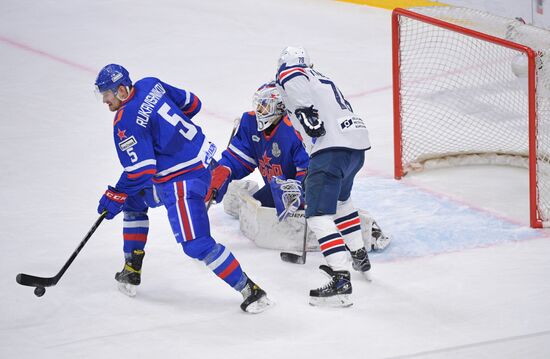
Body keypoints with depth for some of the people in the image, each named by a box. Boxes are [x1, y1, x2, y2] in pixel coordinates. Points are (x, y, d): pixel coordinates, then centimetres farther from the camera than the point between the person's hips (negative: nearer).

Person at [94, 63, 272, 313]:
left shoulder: (125, 122, -19)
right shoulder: (150, 85, 5)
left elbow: (140, 172, -21)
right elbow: (192, 104, 16)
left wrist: (115, 197, -8)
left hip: (183, 179, -11)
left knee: (196, 244, -16)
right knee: (133, 198, 26)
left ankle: (250, 290, -14)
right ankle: (132, 270, 31)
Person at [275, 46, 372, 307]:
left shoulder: (286, 73, 7)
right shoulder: (322, 79, 32)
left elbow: (293, 79, -15)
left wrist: (305, 111, -17)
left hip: (332, 146, -9)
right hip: (358, 141, 9)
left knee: (319, 214, -13)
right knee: (340, 198, 35)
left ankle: (341, 281, -26)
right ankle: (359, 255, 47)